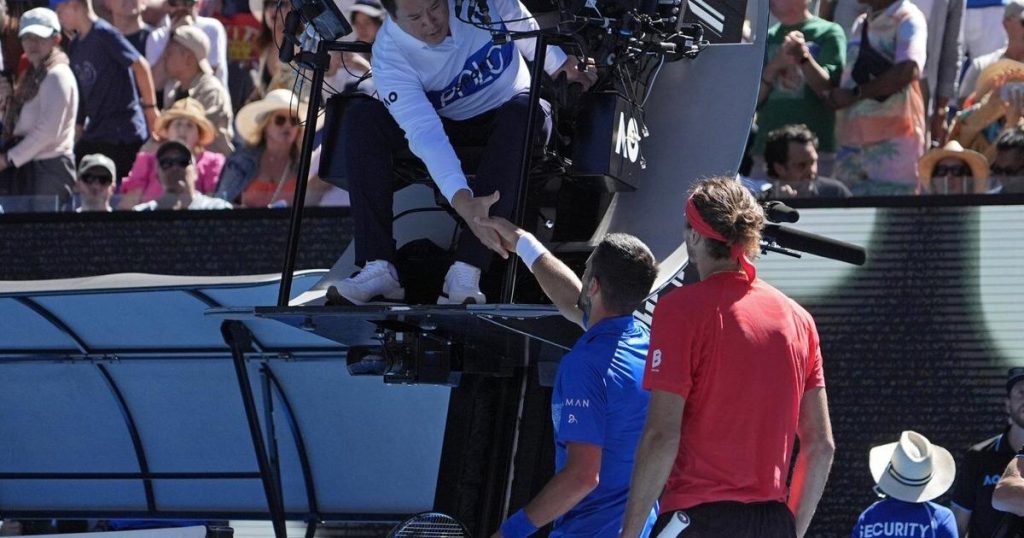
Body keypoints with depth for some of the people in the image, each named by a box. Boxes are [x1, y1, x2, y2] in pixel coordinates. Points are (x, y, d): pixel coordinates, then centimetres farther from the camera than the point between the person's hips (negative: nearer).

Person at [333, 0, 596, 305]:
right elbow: (425, 133, -38)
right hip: (447, 124, 0)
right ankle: (379, 267, -31)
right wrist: (462, 200, -49)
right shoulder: (389, 57, -27)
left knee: (522, 112, -37)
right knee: (361, 117, -24)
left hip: (505, 116, 0)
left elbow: (524, 27, 1)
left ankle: (466, 273, -43)